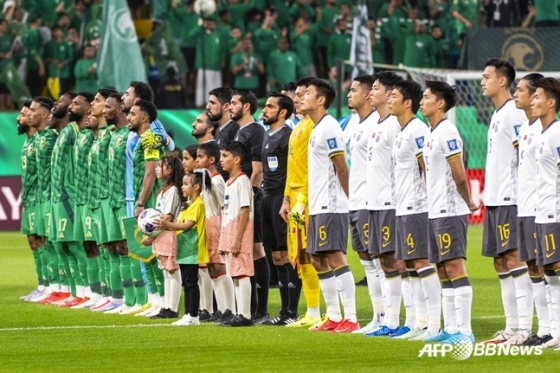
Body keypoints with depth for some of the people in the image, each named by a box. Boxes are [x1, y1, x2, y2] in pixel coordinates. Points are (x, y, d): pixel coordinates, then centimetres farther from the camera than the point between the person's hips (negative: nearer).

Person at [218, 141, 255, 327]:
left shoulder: (242, 181, -10)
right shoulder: (229, 183, 17)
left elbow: (245, 212, -15)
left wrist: (238, 239, -19)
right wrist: (224, 240, 16)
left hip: (239, 233, -9)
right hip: (228, 234, 9)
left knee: (241, 273, -9)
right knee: (235, 275, 9)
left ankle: (245, 315, -8)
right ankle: (240, 314, 12)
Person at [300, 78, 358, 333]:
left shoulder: (328, 128, -13)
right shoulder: (316, 128, 16)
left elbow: (341, 169, -14)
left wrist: (348, 200, -12)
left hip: (331, 206, -10)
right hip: (317, 206, 10)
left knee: (335, 258, -12)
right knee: (318, 260, 11)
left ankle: (350, 318, -12)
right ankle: (333, 317, 15)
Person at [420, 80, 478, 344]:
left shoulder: (447, 132, -13)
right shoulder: (430, 134, 15)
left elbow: (459, 176, -15)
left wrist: (468, 203, -2)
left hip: (450, 212, -10)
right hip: (436, 212, 10)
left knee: (455, 266, -11)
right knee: (443, 270, 11)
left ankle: (464, 330, -12)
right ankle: (450, 328, 15)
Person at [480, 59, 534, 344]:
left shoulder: (513, 113, -12)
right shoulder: (497, 115, 17)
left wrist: (518, 193, -18)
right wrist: (490, 193, 17)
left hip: (510, 199, -10)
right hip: (495, 199, 10)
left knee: (514, 259, -12)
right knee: (501, 262, 10)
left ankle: (524, 326, -14)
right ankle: (512, 325, 14)